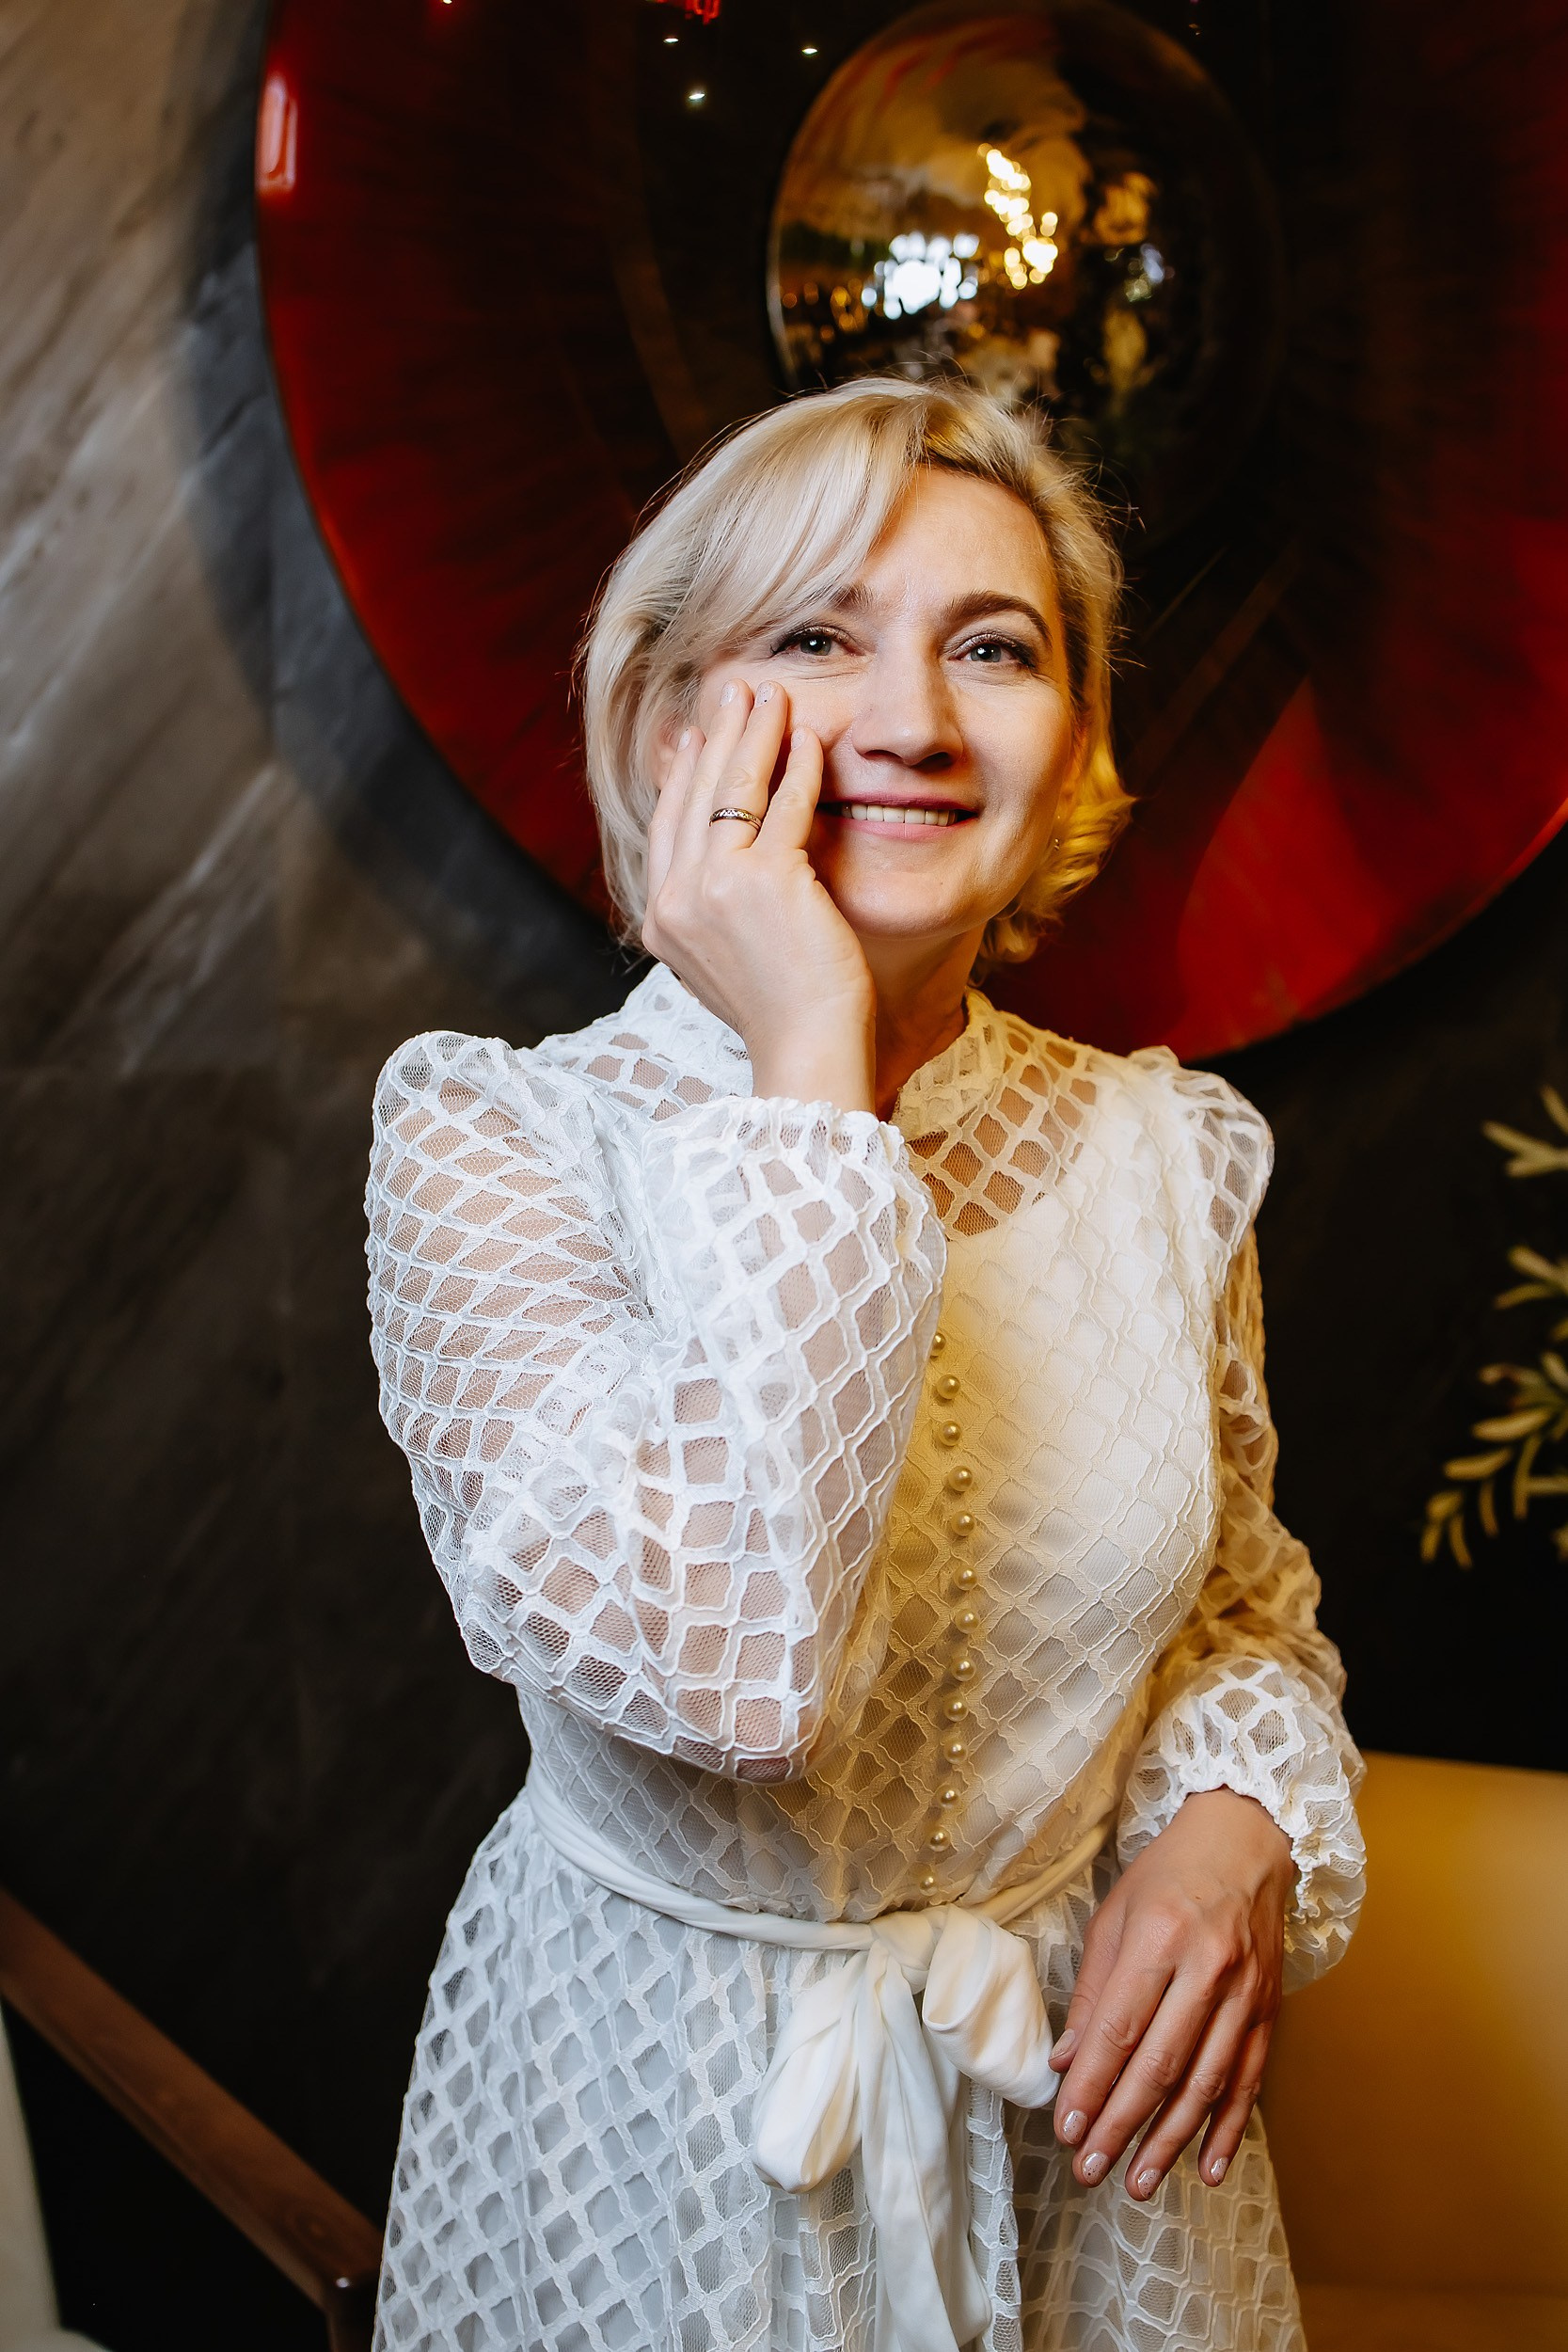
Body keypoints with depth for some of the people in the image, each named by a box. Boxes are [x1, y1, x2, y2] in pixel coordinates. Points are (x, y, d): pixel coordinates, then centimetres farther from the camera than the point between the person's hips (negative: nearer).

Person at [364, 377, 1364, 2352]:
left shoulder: (1168, 1152, -4)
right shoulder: (494, 1137, -18)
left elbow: (1245, 1611, 9)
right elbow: (711, 1661, -33)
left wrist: (1241, 1822, -12)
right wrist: (810, 1080, -28)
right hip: (666, 2120, -3)